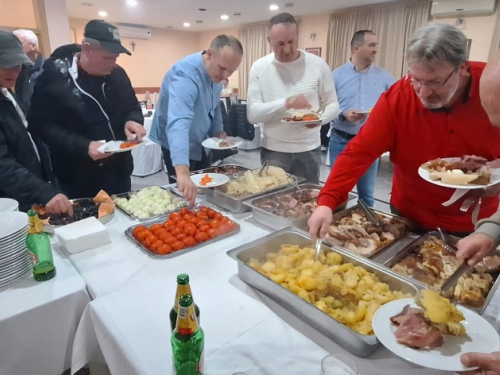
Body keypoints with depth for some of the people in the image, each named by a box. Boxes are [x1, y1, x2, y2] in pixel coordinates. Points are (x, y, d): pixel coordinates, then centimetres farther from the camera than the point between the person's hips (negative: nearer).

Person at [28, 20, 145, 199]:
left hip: (118, 171, 4)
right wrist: (84, 146, -26)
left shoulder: (117, 74, 0)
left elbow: (132, 107, 10)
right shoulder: (54, 76, -12)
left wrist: (133, 120, -14)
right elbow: (42, 125, -13)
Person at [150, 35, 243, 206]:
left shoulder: (216, 72, -6)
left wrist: (218, 131, -1)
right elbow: (179, 122, -49)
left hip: (200, 142, 8)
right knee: (184, 195, 2)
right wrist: (182, 172, -61)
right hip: (178, 145, -8)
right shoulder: (185, 74, -33)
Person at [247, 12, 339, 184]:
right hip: (272, 150, 0)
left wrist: (320, 117, -21)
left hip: (309, 149, 1)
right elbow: (252, 113, -10)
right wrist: (285, 103, -26)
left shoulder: (318, 64, -3)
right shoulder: (259, 67, -3)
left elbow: (333, 104, 2)